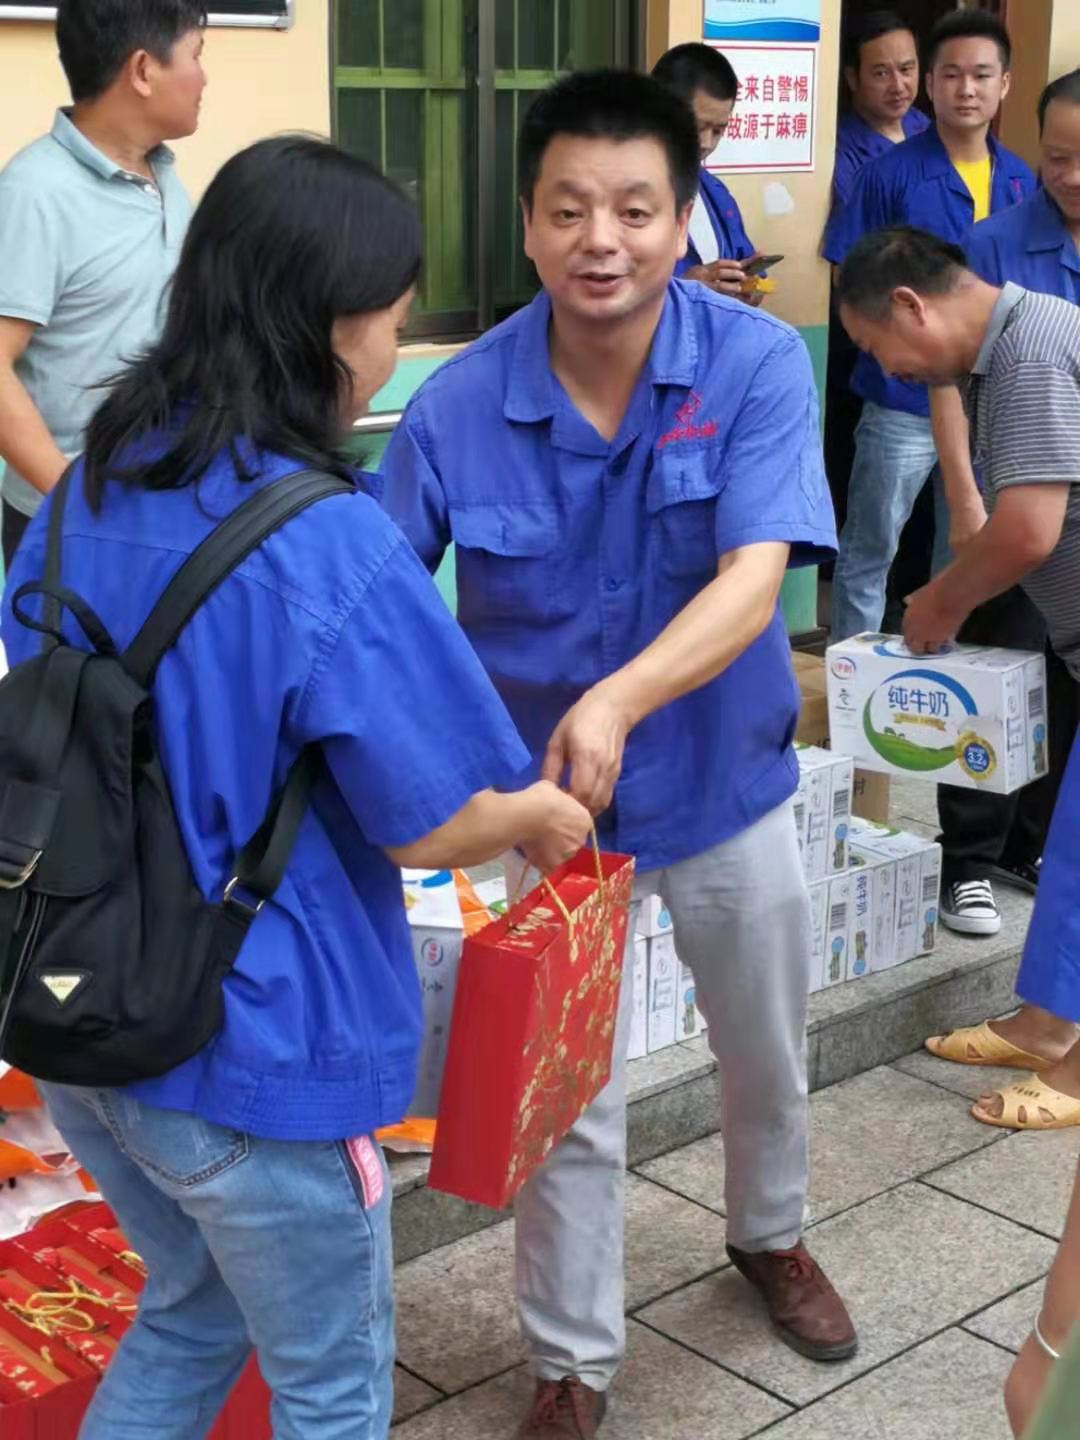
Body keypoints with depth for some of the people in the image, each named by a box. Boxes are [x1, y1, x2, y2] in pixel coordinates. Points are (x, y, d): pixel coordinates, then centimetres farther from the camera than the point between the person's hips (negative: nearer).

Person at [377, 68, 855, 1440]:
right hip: (550, 796, -1)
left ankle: (768, 1236, 55)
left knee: (766, 1054, 24)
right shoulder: (456, 404, -19)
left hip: (726, 783, 1)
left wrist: (621, 700, -47)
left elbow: (754, 576, -31)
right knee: (568, 1104, 8)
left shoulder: (758, 363, -20)